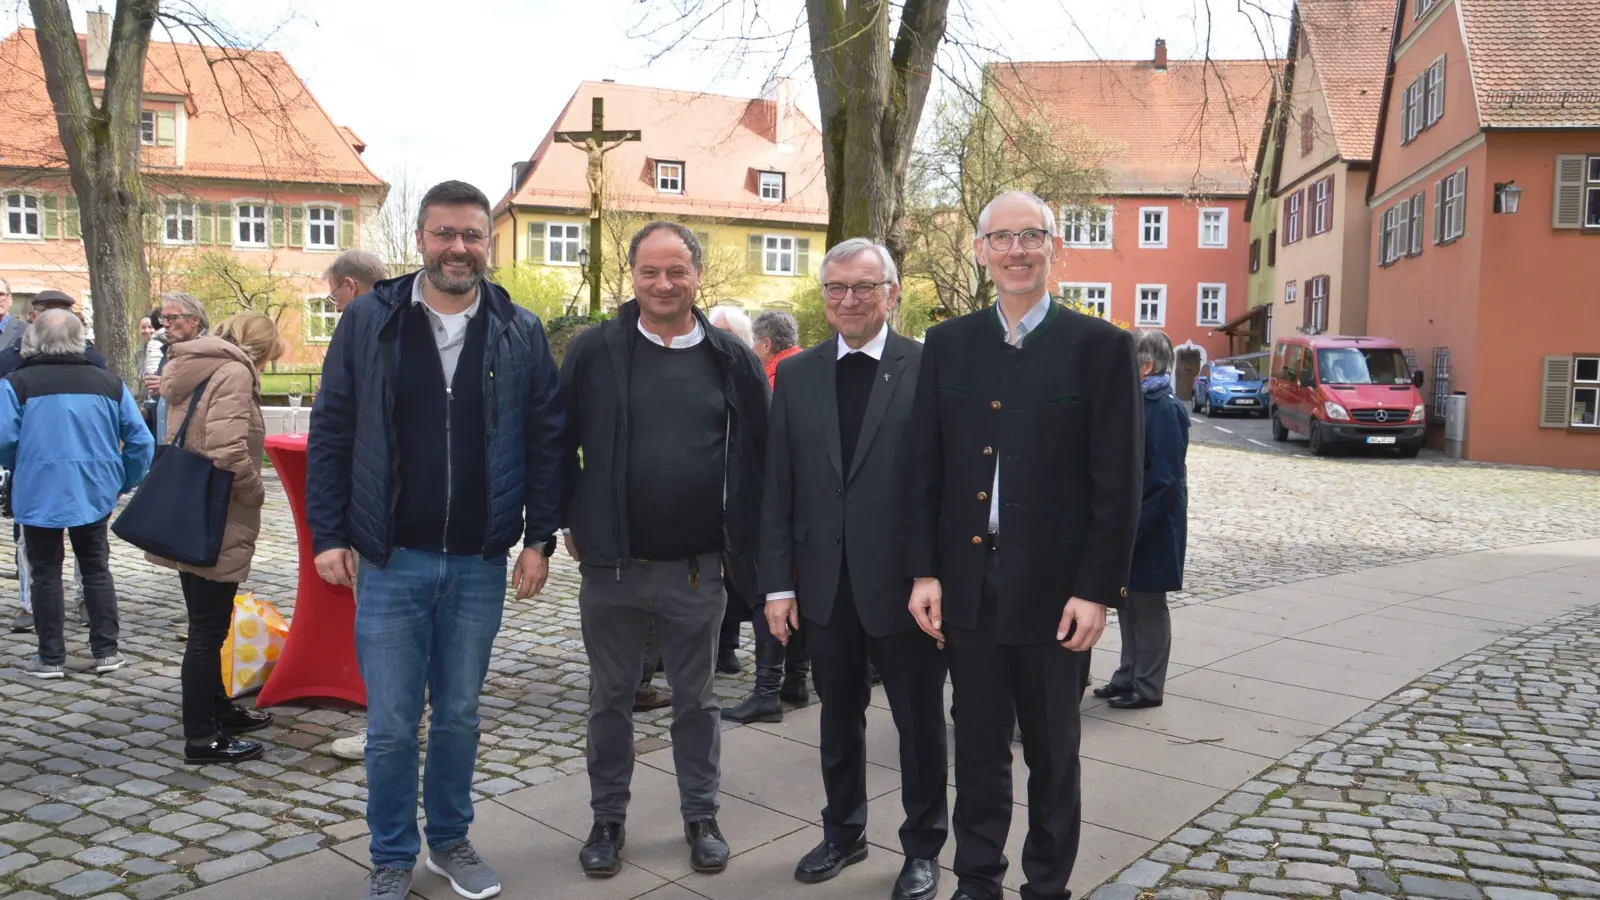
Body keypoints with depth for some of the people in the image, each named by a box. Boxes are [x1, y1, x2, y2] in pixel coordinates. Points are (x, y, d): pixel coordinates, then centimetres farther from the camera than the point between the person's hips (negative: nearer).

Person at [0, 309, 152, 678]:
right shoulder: (109, 382, 0)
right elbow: (141, 441, 0)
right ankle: (106, 651, 14)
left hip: (40, 494, -2)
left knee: (46, 573, 9)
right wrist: (123, 482, 13)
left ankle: (51, 657, 13)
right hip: (94, 492, 2)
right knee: (96, 569, 13)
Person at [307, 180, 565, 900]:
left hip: (480, 565, 1)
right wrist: (329, 535, -2)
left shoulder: (520, 332, 1)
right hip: (391, 562, -1)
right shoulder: (368, 320, -1)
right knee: (391, 725, 7)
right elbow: (330, 433, 2)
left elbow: (546, 441, 3)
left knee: (459, 717, 14)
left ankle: (451, 840, 33)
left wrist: (539, 538, -1)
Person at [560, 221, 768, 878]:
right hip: (611, 562, 0)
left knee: (696, 698, 14)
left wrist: (741, 542, 2)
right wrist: (571, 521, 0)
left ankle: (701, 816, 31)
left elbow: (757, 454, 5)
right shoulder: (595, 351, -2)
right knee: (610, 695, 13)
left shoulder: (731, 359, 1)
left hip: (697, 569, 1)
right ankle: (608, 818, 30)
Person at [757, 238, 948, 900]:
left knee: (919, 722, 12)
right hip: (826, 586, 4)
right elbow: (778, 489, 5)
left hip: (905, 585, -3)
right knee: (838, 718, 19)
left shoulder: (929, 369, -7)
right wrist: (778, 581, 1)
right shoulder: (797, 375, 5)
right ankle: (843, 832, 39)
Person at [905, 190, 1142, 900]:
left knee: (1052, 754, 14)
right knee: (978, 749, 15)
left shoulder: (1100, 347, -4)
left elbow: (1117, 485, -6)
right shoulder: (947, 344, 6)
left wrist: (1096, 590, -10)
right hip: (967, 588, 3)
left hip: (1054, 593, -2)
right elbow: (924, 470, 5)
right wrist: (924, 573, 0)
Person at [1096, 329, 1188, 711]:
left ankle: (1148, 687, 16)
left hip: (1151, 528, -8)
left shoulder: (1165, 409, -17)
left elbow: (1165, 479, -20)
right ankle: (1129, 676, 29)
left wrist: (1133, 526, -21)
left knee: (1148, 605, 4)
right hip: (1126, 520, 8)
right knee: (1127, 601, 16)